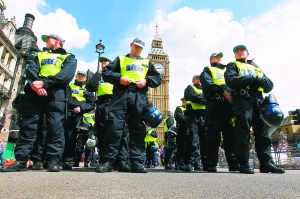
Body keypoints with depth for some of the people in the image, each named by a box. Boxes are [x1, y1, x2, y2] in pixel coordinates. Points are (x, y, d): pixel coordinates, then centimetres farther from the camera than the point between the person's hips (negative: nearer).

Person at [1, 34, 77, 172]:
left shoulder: (69, 58, 18)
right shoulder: (40, 55, 31)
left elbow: (67, 74, -3)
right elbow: (31, 70, 11)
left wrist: (45, 83, -16)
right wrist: (34, 83, -13)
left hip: (56, 94, -4)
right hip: (34, 93, 4)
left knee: (55, 127, -10)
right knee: (28, 125, -2)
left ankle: (53, 161, -7)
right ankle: (20, 160, 2)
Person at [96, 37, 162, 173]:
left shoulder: (147, 63, 29)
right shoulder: (120, 59, 24)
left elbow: (158, 78, 22)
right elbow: (106, 72, 14)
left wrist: (146, 80, 0)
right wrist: (119, 77, -6)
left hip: (139, 97, 2)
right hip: (121, 94, -1)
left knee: (138, 129, -3)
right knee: (114, 126, -13)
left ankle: (136, 162, 0)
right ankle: (108, 161, -7)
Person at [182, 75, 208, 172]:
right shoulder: (190, 88, 15)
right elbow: (194, 97, -5)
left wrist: (200, 96, -5)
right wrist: (205, 101, -1)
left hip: (204, 116, 5)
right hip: (193, 115, -4)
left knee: (206, 141, 2)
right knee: (192, 140, -11)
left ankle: (206, 164, 8)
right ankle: (189, 163, -8)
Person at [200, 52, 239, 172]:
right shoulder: (207, 70, 17)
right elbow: (208, 84, -4)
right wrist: (224, 92, -16)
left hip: (229, 104, 5)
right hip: (214, 103, -5)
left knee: (230, 133, 1)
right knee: (214, 134, -7)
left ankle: (233, 163, 5)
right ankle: (211, 164, -5)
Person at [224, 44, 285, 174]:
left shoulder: (256, 67, 30)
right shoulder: (232, 66, 17)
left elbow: (269, 85, 17)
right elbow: (231, 81, -7)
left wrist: (258, 79, -5)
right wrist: (252, 78, -6)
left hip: (259, 100, 5)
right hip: (242, 99, -5)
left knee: (263, 131, 1)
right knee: (243, 131, -10)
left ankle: (266, 163, 5)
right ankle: (243, 164, -8)